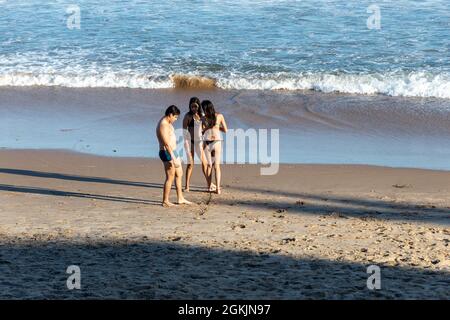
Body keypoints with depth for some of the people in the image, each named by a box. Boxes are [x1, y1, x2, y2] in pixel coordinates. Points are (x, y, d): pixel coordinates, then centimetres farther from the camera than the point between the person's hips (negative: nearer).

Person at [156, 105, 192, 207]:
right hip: (167, 153, -11)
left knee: (179, 174, 16)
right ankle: (165, 201, -1)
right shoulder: (163, 126, -21)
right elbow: (167, 144, -26)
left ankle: (180, 198, 24)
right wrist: (173, 158, -28)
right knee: (170, 177, -7)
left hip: (173, 152, 11)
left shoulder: (168, 123, 12)